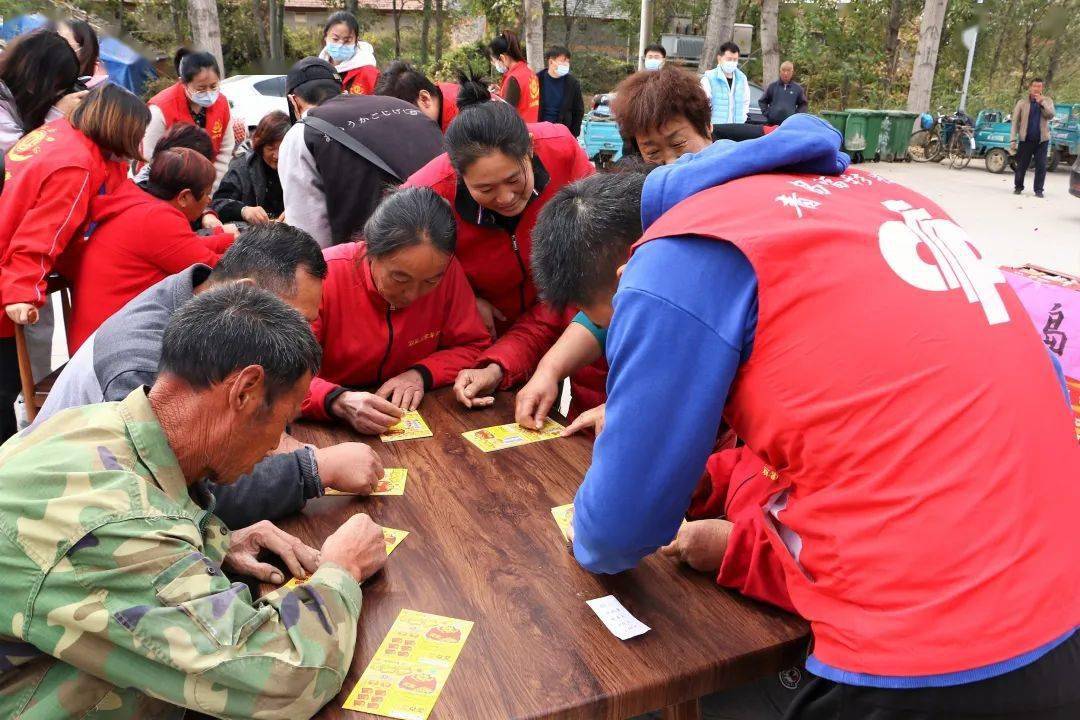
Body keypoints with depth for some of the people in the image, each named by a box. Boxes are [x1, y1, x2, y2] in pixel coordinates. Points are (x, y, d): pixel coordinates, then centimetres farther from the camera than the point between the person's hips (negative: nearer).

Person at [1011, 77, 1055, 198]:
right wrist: (1013, 139, -7)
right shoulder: (1022, 102, 3)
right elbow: (1015, 122, 1)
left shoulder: (1047, 100, 7)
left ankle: (1039, 190, 3)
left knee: (1041, 166, -2)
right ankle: (1018, 187, 18)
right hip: (1025, 139, -1)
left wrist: (1042, 102, -15)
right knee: (1021, 165, 4)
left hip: (1042, 140, 1)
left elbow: (1050, 116, -7)